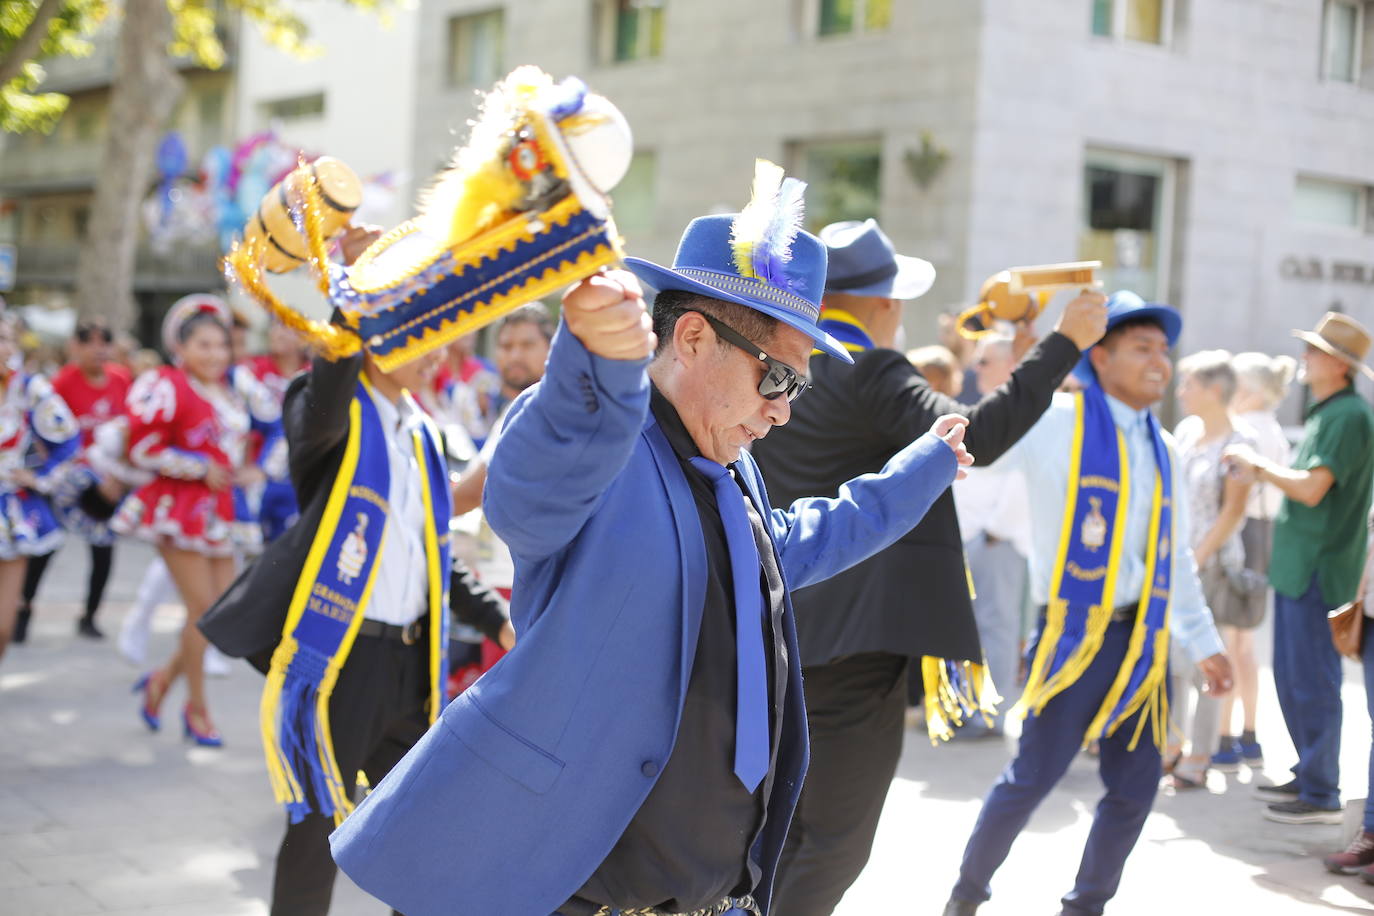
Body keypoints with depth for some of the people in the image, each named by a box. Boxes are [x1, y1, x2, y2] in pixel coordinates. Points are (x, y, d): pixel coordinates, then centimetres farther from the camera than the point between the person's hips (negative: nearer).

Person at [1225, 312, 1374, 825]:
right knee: (1290, 678, 16)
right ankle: (1310, 775, 27)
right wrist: (1260, 470, 11)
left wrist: (1257, 464, -12)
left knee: (1312, 682, -4)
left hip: (1320, 567, -10)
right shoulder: (1325, 412, 15)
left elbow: (1312, 489, -23)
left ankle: (1321, 796, 3)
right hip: (1296, 565, 10)